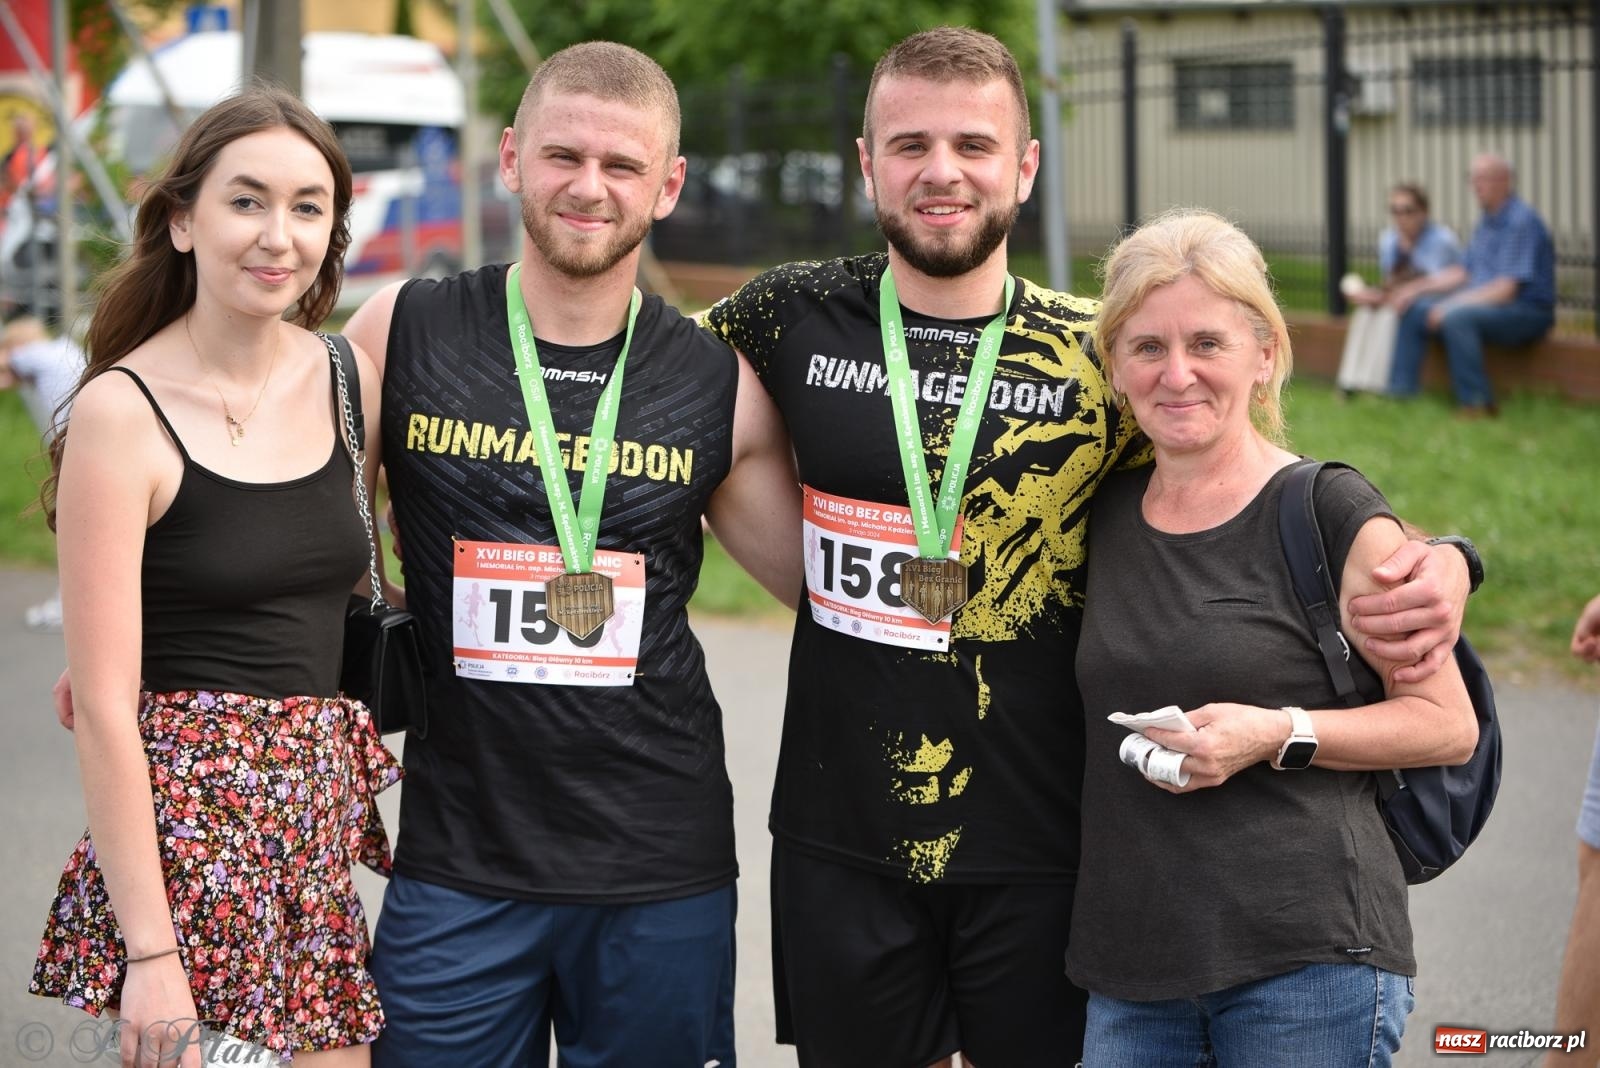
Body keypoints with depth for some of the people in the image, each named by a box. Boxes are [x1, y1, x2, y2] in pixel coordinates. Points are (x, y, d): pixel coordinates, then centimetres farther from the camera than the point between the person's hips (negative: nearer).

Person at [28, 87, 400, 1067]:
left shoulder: (347, 377, 6)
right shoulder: (121, 410, -10)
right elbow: (103, 708, -12)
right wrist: (149, 950, -15)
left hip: (323, 817, 6)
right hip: (186, 820, -5)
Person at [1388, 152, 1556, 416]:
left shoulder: (1522, 222, -17)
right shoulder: (1488, 221, 13)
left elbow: (1506, 290, -23)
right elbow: (1464, 272, 17)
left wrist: (1449, 305, -22)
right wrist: (1418, 288, 4)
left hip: (1528, 310, -10)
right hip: (1485, 302, 10)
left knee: (1456, 317, -34)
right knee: (1414, 310, 1)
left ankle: (1477, 403, -27)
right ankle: (1401, 391, -2)